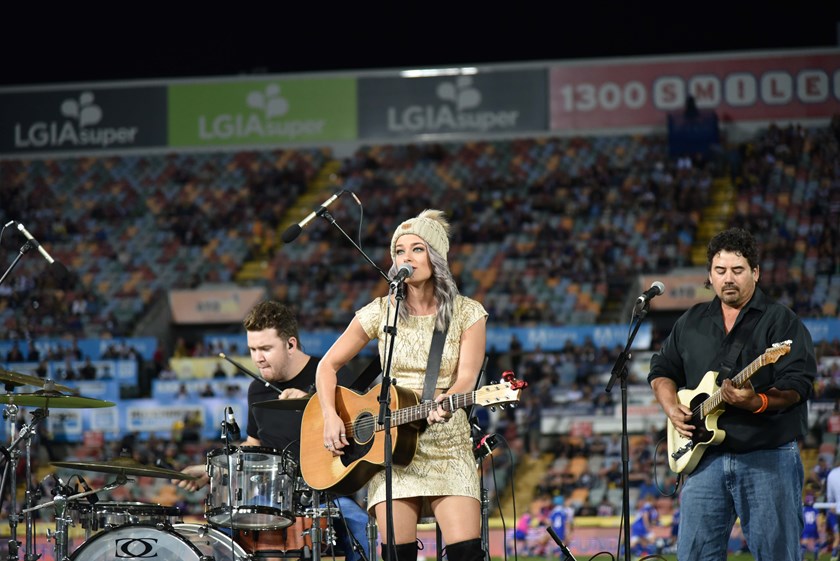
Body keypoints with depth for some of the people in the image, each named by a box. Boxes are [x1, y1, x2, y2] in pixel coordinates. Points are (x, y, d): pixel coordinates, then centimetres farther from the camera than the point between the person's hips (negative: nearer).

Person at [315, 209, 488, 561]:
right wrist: (330, 416, -6)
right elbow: (328, 365, 10)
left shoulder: (466, 314, 0)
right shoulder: (381, 313, 3)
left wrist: (444, 403, -33)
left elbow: (466, 377, -11)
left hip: (448, 449, -1)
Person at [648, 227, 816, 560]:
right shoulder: (691, 322, 15)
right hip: (706, 455, 5)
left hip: (768, 457, -5)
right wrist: (672, 408, 4)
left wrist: (757, 402, -29)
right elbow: (661, 370, 23)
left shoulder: (780, 320, -2)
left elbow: (798, 383, -13)